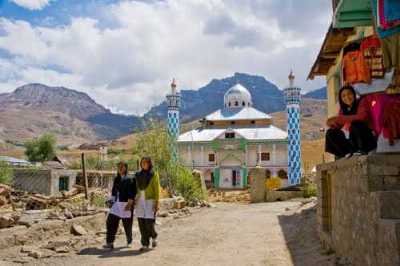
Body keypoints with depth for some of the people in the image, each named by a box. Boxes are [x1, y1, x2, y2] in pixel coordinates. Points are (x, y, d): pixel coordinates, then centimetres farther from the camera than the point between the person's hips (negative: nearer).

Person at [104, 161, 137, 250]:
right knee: (111, 222, -9)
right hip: (116, 204, 5)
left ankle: (129, 241, 26)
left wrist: (129, 204, -20)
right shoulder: (116, 179, 13)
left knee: (127, 224, 5)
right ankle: (110, 243, -8)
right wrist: (110, 200, 9)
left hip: (126, 204, -5)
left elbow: (132, 193, -12)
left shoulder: (130, 179, -6)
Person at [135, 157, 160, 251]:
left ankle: (154, 236, 22)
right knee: (142, 224, 1)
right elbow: (136, 189, 13)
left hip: (150, 201, -4)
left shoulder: (154, 174, -4)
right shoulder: (138, 175, 9)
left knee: (149, 223, -9)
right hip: (140, 201, 4)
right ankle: (145, 245, 8)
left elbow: (157, 189, -7)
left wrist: (157, 203, -13)